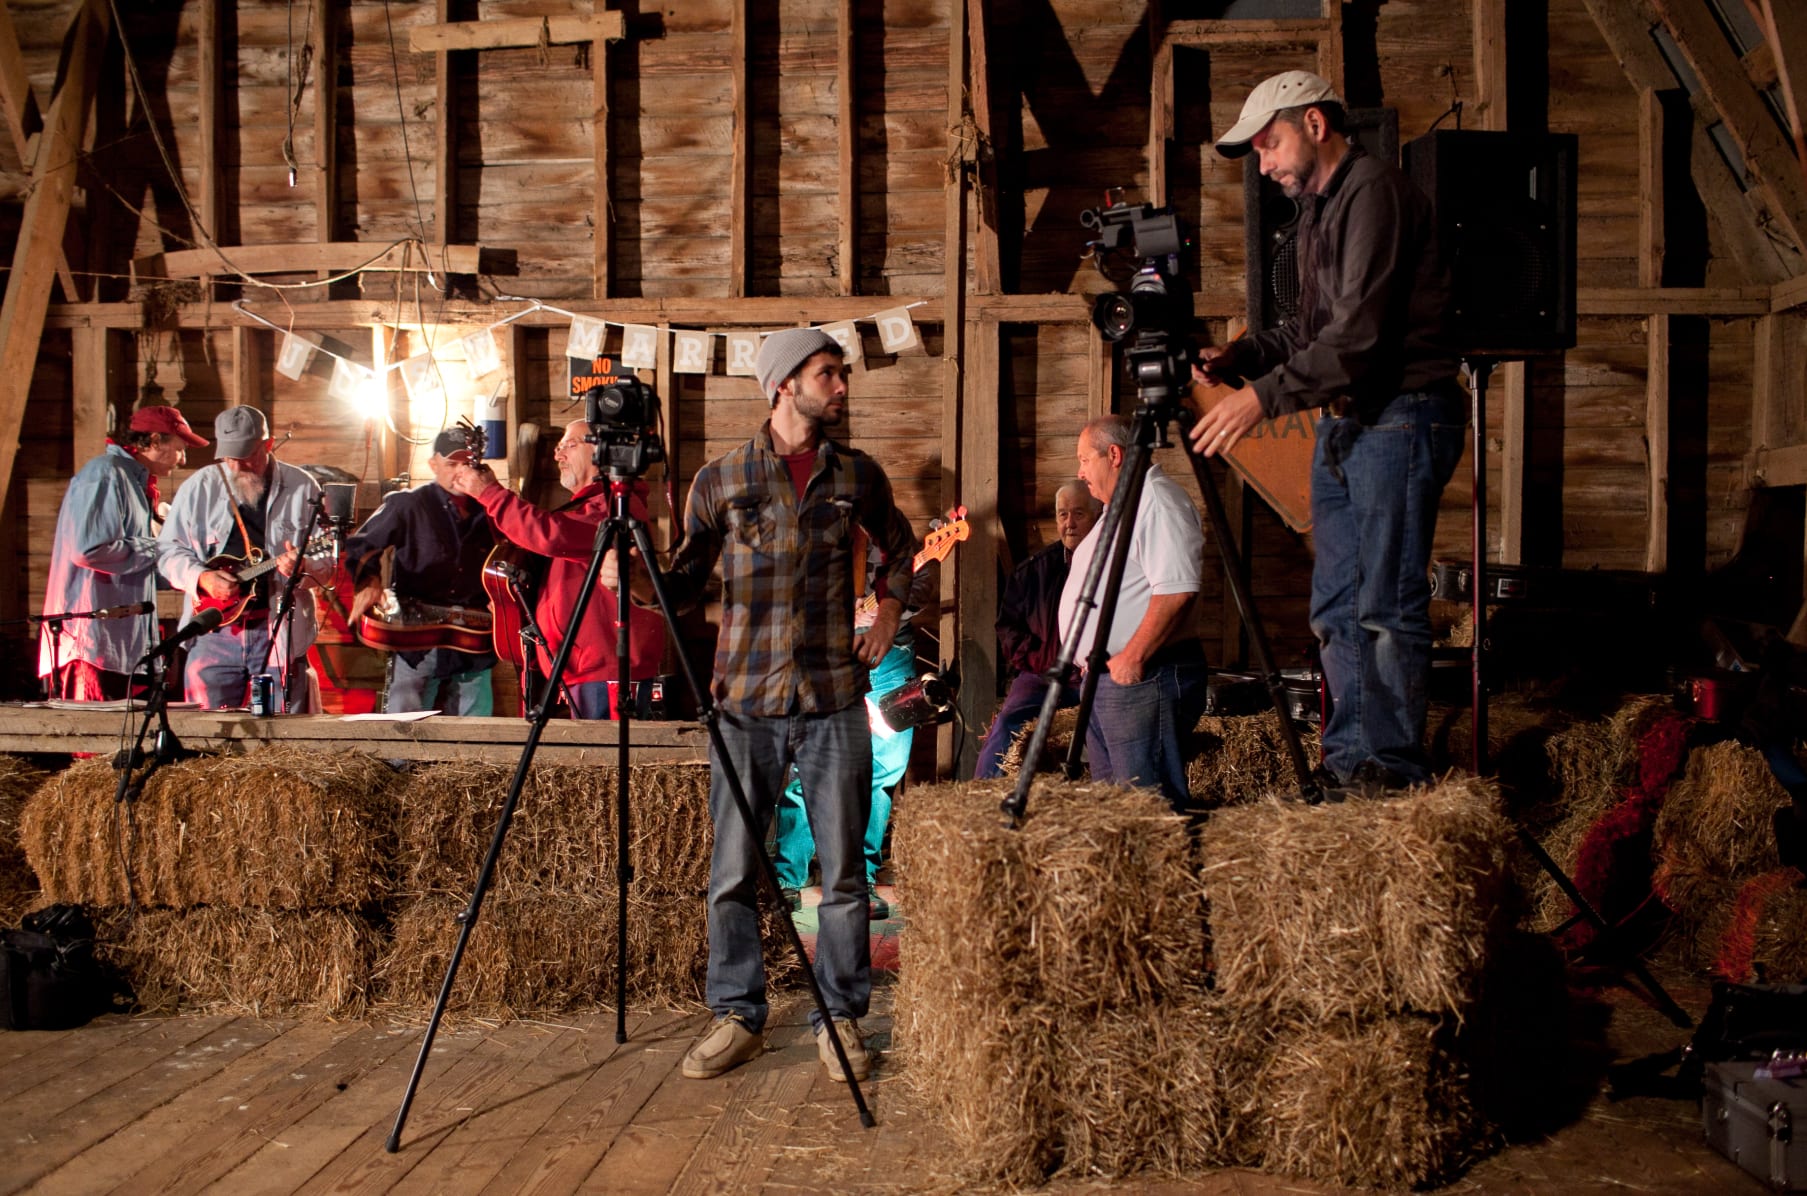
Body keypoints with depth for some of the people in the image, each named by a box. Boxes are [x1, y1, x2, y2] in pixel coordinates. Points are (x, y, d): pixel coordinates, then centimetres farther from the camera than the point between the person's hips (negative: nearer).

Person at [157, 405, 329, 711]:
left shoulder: (302, 488, 3)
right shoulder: (198, 488, 8)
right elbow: (168, 548, 10)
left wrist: (303, 566, -19)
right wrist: (201, 578, -9)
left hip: (281, 632, -1)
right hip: (214, 627, 2)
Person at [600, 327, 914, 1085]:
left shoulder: (858, 476, 8)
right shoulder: (720, 480, 3)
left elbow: (900, 551, 25)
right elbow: (689, 581, 7)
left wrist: (889, 611, 10)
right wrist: (639, 580, -12)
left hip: (833, 700, 1)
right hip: (745, 700, -1)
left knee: (843, 870, 4)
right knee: (732, 872, 3)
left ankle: (840, 1018, 18)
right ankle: (737, 1018, 17)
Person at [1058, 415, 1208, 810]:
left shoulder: (1157, 499, -13)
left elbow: (1177, 590, -24)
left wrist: (1133, 657, -25)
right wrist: (1094, 664, 21)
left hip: (1143, 677, -11)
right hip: (1105, 675, 11)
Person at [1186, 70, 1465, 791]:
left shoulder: (1374, 193, -12)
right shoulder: (1320, 209, 18)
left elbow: (1359, 334, -22)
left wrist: (1264, 395, -24)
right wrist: (1240, 357, 6)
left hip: (1399, 420, -10)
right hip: (1342, 426, 10)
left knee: (1386, 606, -6)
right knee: (1336, 608, 9)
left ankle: (1394, 769, 3)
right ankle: (1347, 760, 16)